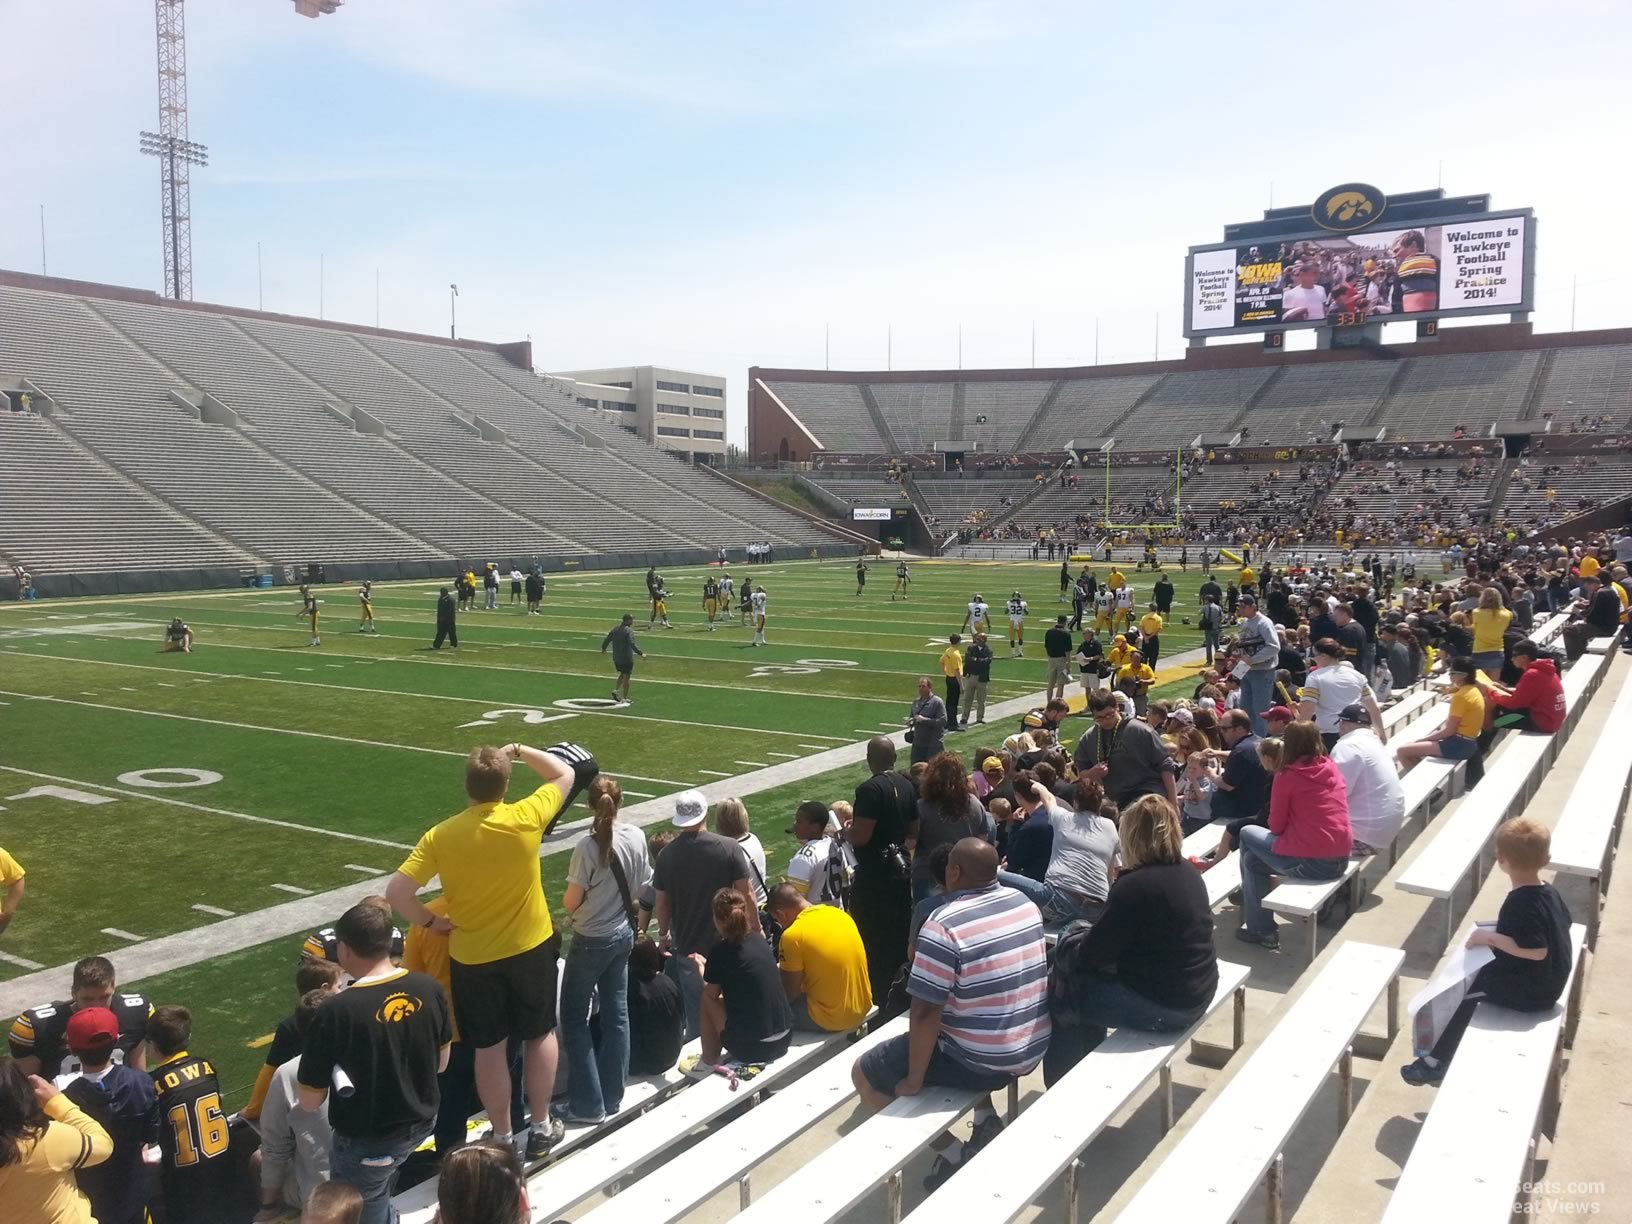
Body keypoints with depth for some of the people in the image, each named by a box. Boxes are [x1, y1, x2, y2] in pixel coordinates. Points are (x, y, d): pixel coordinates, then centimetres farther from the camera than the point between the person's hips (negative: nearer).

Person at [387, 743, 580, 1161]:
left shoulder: (441, 836, -15)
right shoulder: (525, 818, -17)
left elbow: (397, 891, -18)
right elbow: (565, 774, -1)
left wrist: (431, 922, -3)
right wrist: (521, 751, 6)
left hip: (472, 956, 0)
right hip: (531, 946, 0)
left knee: (489, 1048, 14)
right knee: (540, 1034, 19)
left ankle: (501, 1137, 26)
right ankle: (541, 1128, 29)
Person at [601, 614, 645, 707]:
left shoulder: (615, 628, 6)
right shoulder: (628, 631, -16)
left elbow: (607, 640, 12)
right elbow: (632, 644, -27)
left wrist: (603, 649, 29)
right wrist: (641, 654, -27)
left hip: (616, 658, 7)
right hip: (626, 658, -7)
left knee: (622, 674, 24)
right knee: (626, 677, 3)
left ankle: (616, 690, 8)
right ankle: (624, 698, 6)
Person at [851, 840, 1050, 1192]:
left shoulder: (943, 925, -23)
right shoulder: (1025, 903, -1)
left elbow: (926, 1011, -22)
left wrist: (913, 1080, -10)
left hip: (981, 1060, -7)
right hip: (1034, 1048, 7)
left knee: (864, 1072, 9)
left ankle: (954, 1152, 6)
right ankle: (986, 1120, 18)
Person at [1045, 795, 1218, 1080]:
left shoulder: (1134, 885, -23)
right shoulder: (1188, 872, 4)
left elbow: (1092, 954, -15)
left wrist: (1067, 944, 5)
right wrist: (1084, 938, 12)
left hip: (1163, 1006, -9)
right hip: (1194, 992, 9)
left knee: (1057, 990, 8)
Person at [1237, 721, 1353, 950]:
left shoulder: (1287, 775, -9)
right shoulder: (1332, 769, 9)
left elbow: (1276, 826, -1)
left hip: (1311, 862, -7)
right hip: (1341, 858, 7)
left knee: (1247, 833, 17)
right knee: (1254, 859, 22)